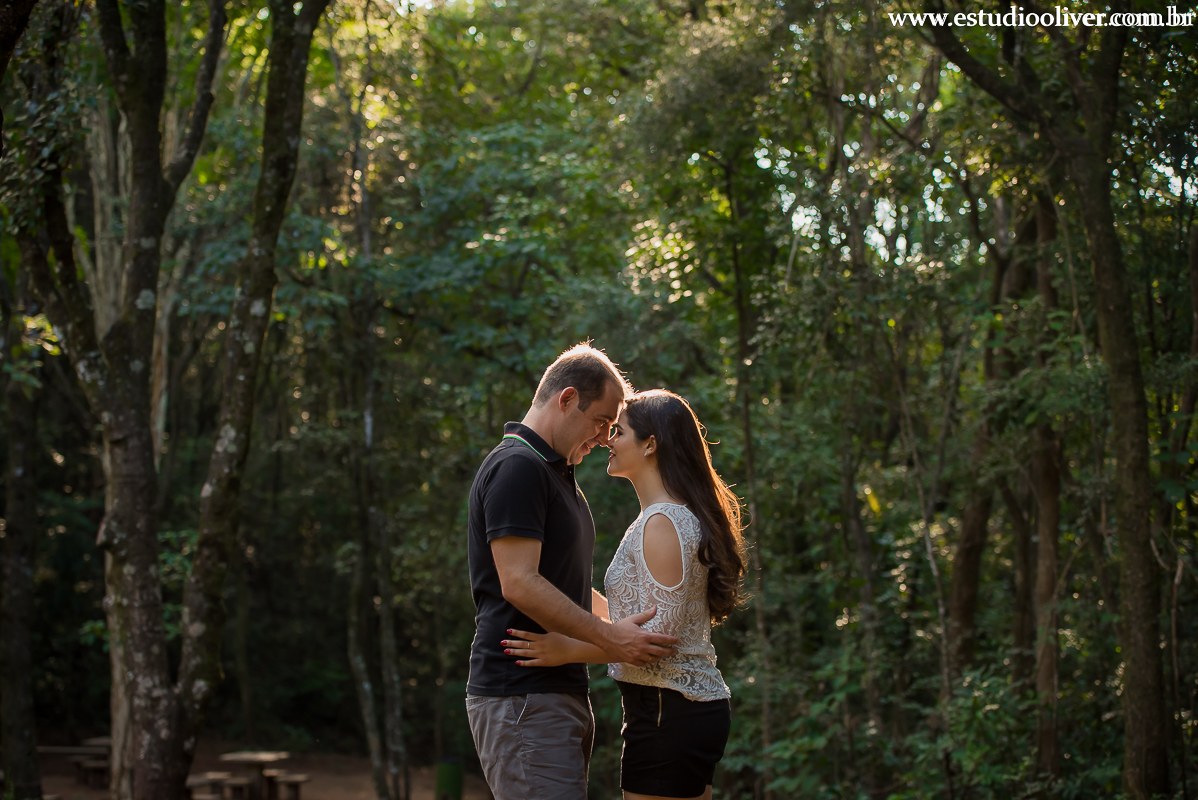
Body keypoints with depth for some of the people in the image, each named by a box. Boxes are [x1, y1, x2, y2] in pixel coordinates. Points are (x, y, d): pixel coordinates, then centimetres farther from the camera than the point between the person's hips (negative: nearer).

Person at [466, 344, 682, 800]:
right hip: (521, 697, -10)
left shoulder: (555, 473, 22)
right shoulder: (516, 467, -12)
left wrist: (628, 622, 22)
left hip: (561, 692, 10)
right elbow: (519, 584, -21)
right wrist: (608, 636, -22)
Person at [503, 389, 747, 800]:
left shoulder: (663, 522, -15)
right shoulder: (680, 516, 17)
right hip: (696, 705, 10)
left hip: (668, 713, -10)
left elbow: (660, 634, -21)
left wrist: (570, 650, -21)